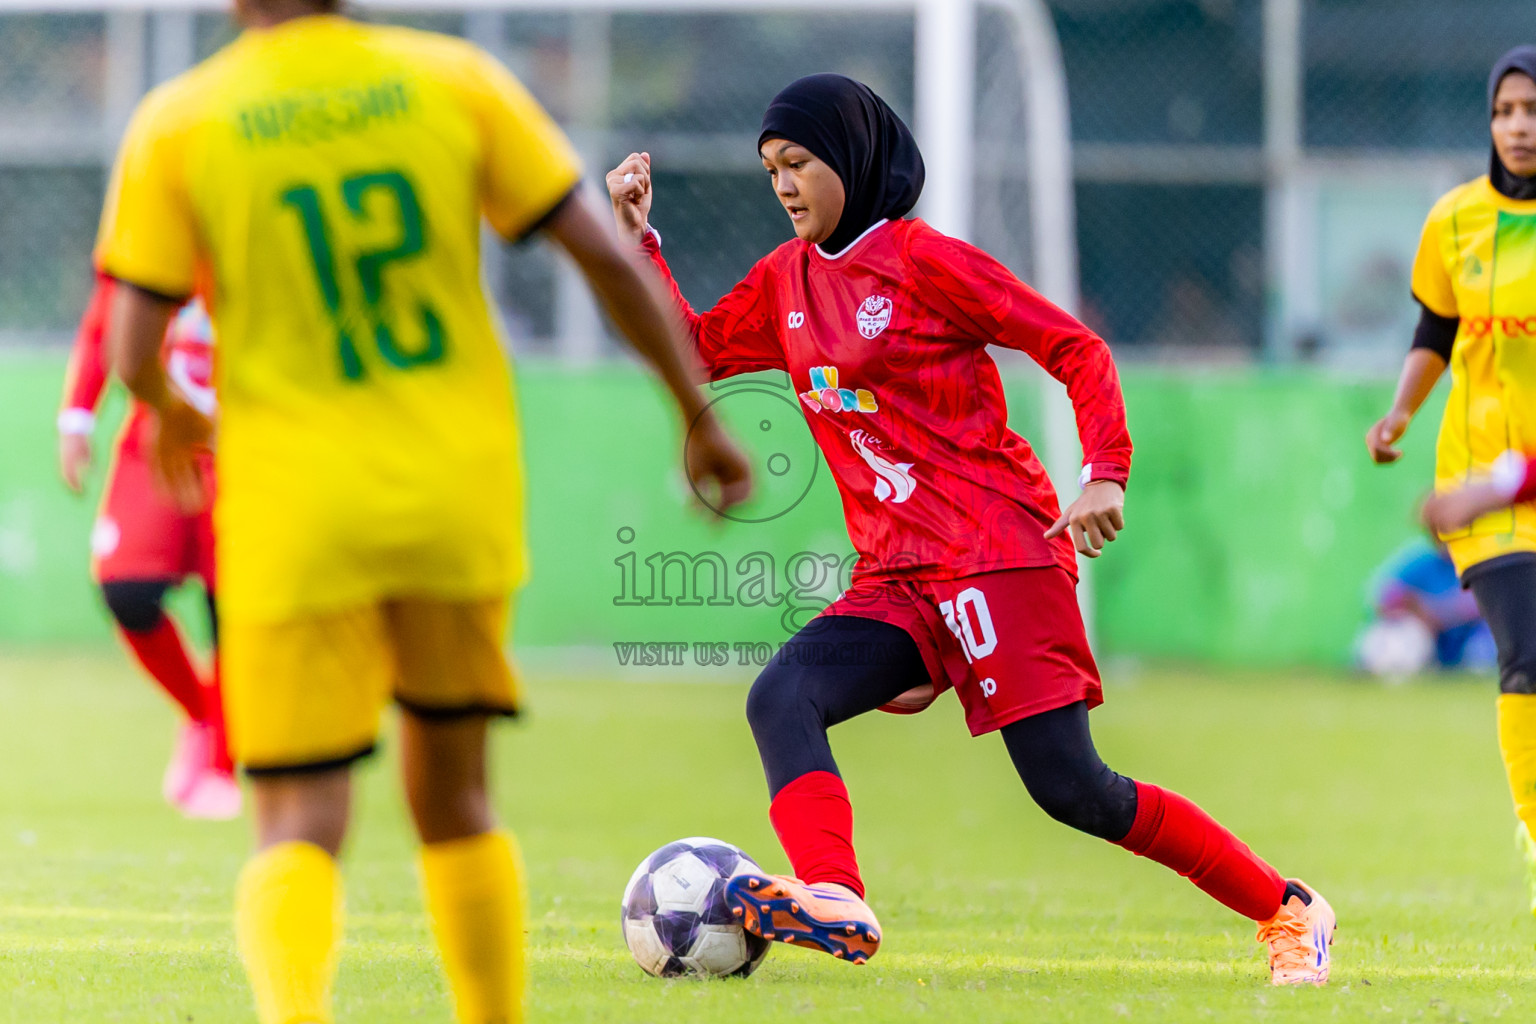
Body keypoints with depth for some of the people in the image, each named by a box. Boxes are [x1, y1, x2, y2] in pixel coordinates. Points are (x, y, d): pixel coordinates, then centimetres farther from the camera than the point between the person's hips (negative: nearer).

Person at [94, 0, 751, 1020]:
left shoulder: (177, 125, -4)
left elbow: (132, 351, -5)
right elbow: (609, 257, -2)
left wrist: (173, 414, 18)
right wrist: (701, 417, 8)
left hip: (299, 519, -2)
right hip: (459, 498, 2)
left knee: (300, 831, -3)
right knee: (453, 794, 20)